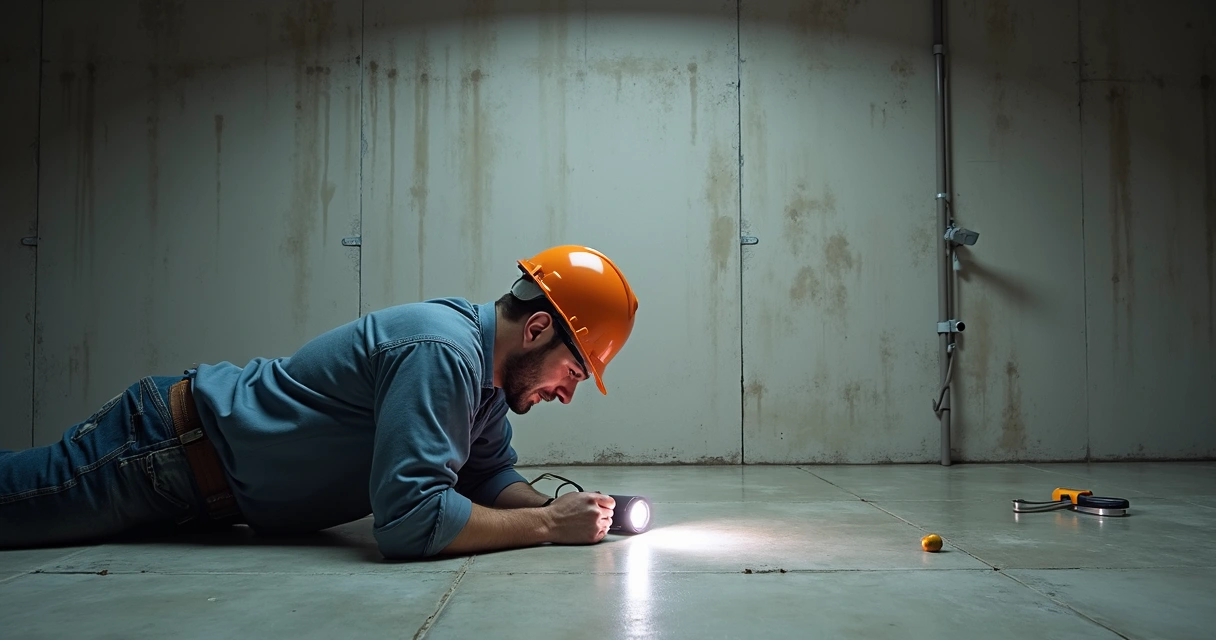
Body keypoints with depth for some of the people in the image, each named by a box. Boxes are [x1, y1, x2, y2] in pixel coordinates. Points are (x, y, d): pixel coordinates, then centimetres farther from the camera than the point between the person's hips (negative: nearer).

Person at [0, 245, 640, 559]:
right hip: (167, 447, -8)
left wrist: (554, 505, -13)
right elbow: (408, 518, -37)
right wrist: (548, 524, -28)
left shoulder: (485, 359, -2)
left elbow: (490, 474, 7)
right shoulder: (441, 351, -31)